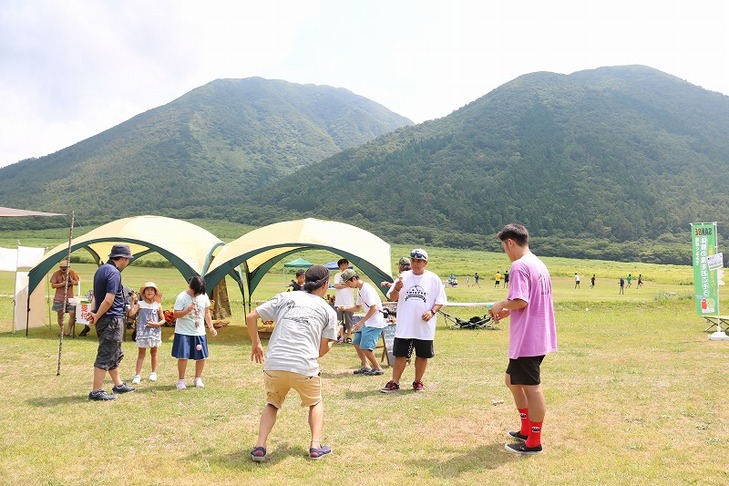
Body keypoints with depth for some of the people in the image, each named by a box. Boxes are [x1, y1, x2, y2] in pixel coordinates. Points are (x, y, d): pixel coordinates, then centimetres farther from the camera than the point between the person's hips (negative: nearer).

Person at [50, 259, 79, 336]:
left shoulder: (72, 272, 1)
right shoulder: (56, 274, -4)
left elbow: (77, 282, 7)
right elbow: (53, 285, -5)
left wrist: (72, 282, -16)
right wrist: (62, 284, -19)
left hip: (70, 297, 1)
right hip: (59, 298, -1)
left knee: (72, 313, -12)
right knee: (60, 314, 3)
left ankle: (68, 330, 0)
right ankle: (62, 331, 19)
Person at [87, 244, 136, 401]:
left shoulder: (101, 269, 13)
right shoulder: (114, 273, -18)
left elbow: (96, 294, 16)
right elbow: (109, 300, -25)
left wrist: (94, 312, 4)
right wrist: (97, 316, -12)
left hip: (104, 320, 10)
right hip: (112, 320, -10)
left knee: (115, 355, 20)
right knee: (105, 356, -3)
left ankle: (118, 385, 32)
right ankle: (96, 392, 2)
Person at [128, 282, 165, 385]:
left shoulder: (158, 305, 1)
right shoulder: (140, 304, -3)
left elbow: (163, 320, 5)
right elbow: (131, 313, -16)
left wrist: (156, 324, -13)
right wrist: (133, 302, -21)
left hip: (154, 331, 2)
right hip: (143, 332, -1)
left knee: (153, 353, 13)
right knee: (141, 353, -1)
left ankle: (153, 373, 26)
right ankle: (137, 375, 0)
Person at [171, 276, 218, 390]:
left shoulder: (204, 296, 3)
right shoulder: (182, 297, -11)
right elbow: (176, 314, -13)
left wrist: (211, 327, 9)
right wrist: (188, 310, -28)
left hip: (199, 332, 4)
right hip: (183, 332, -4)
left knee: (201, 357, 5)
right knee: (183, 357, -5)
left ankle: (198, 378, 24)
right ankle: (181, 380, 12)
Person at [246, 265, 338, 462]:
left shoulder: (285, 297, 14)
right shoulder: (328, 311, 11)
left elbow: (250, 317, 11)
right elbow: (324, 349, 9)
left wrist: (256, 344, 23)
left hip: (274, 365, 2)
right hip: (305, 368, -1)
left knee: (272, 404, 26)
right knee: (315, 403, 27)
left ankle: (260, 446, 12)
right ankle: (315, 446, 15)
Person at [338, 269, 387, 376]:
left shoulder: (367, 289, -19)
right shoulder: (359, 290, 12)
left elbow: (374, 308, -24)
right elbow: (358, 307, 23)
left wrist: (361, 322, -21)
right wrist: (345, 308, 7)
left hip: (375, 322, -10)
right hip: (367, 322, 10)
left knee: (365, 347, -11)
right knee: (357, 343, 13)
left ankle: (378, 369, 5)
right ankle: (365, 367, 24)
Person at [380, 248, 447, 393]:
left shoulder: (433, 279, 1)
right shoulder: (404, 277, 4)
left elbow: (440, 301, 4)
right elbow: (392, 298, 3)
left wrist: (432, 312, -13)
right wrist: (397, 289, -18)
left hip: (424, 327, 0)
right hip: (404, 326, 1)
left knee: (422, 355, 10)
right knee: (400, 355, 4)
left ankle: (418, 382, 25)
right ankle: (394, 383, 12)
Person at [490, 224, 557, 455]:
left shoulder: (520, 265, -16)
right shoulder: (539, 264, 14)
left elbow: (521, 301, -25)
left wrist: (502, 305, -6)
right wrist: (507, 312, 16)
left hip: (526, 339, -10)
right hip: (539, 338, 10)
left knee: (532, 388, 0)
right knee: (513, 380, 20)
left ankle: (533, 443, 11)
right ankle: (526, 430, 29)